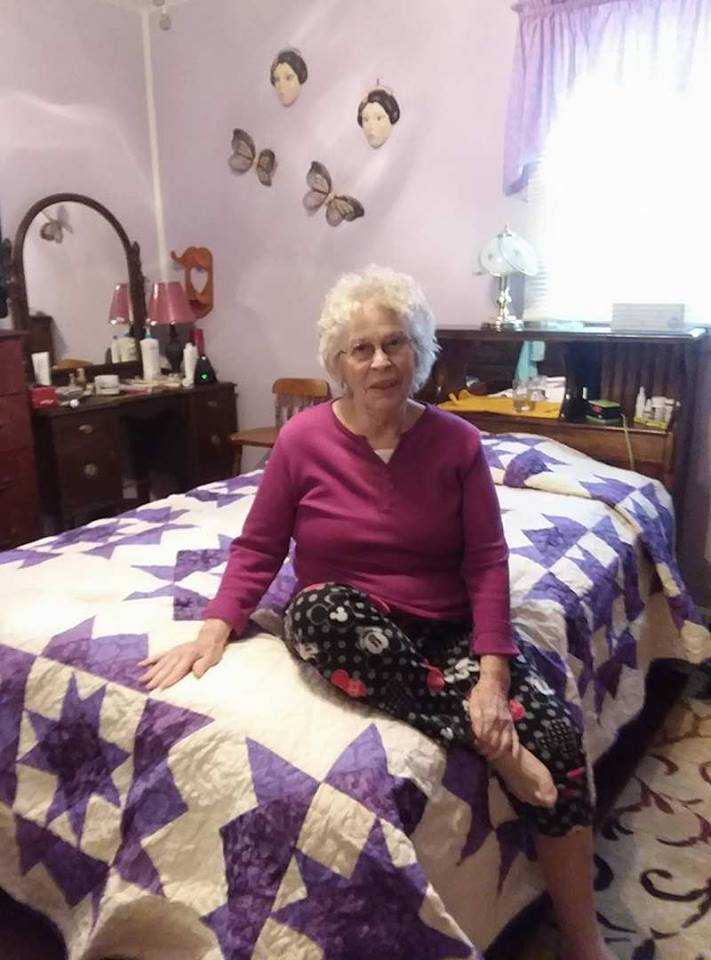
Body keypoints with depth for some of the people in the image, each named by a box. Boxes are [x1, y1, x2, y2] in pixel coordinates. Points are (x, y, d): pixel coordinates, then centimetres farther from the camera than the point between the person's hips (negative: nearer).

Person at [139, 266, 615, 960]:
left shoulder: (456, 441, -3)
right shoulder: (303, 438, -6)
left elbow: (487, 562, -7)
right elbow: (258, 548, 0)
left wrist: (492, 669, -19)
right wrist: (215, 627, -15)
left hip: (448, 629, 2)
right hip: (352, 627, -1)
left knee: (555, 733, -20)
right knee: (321, 609, -38)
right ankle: (489, 745, -23)